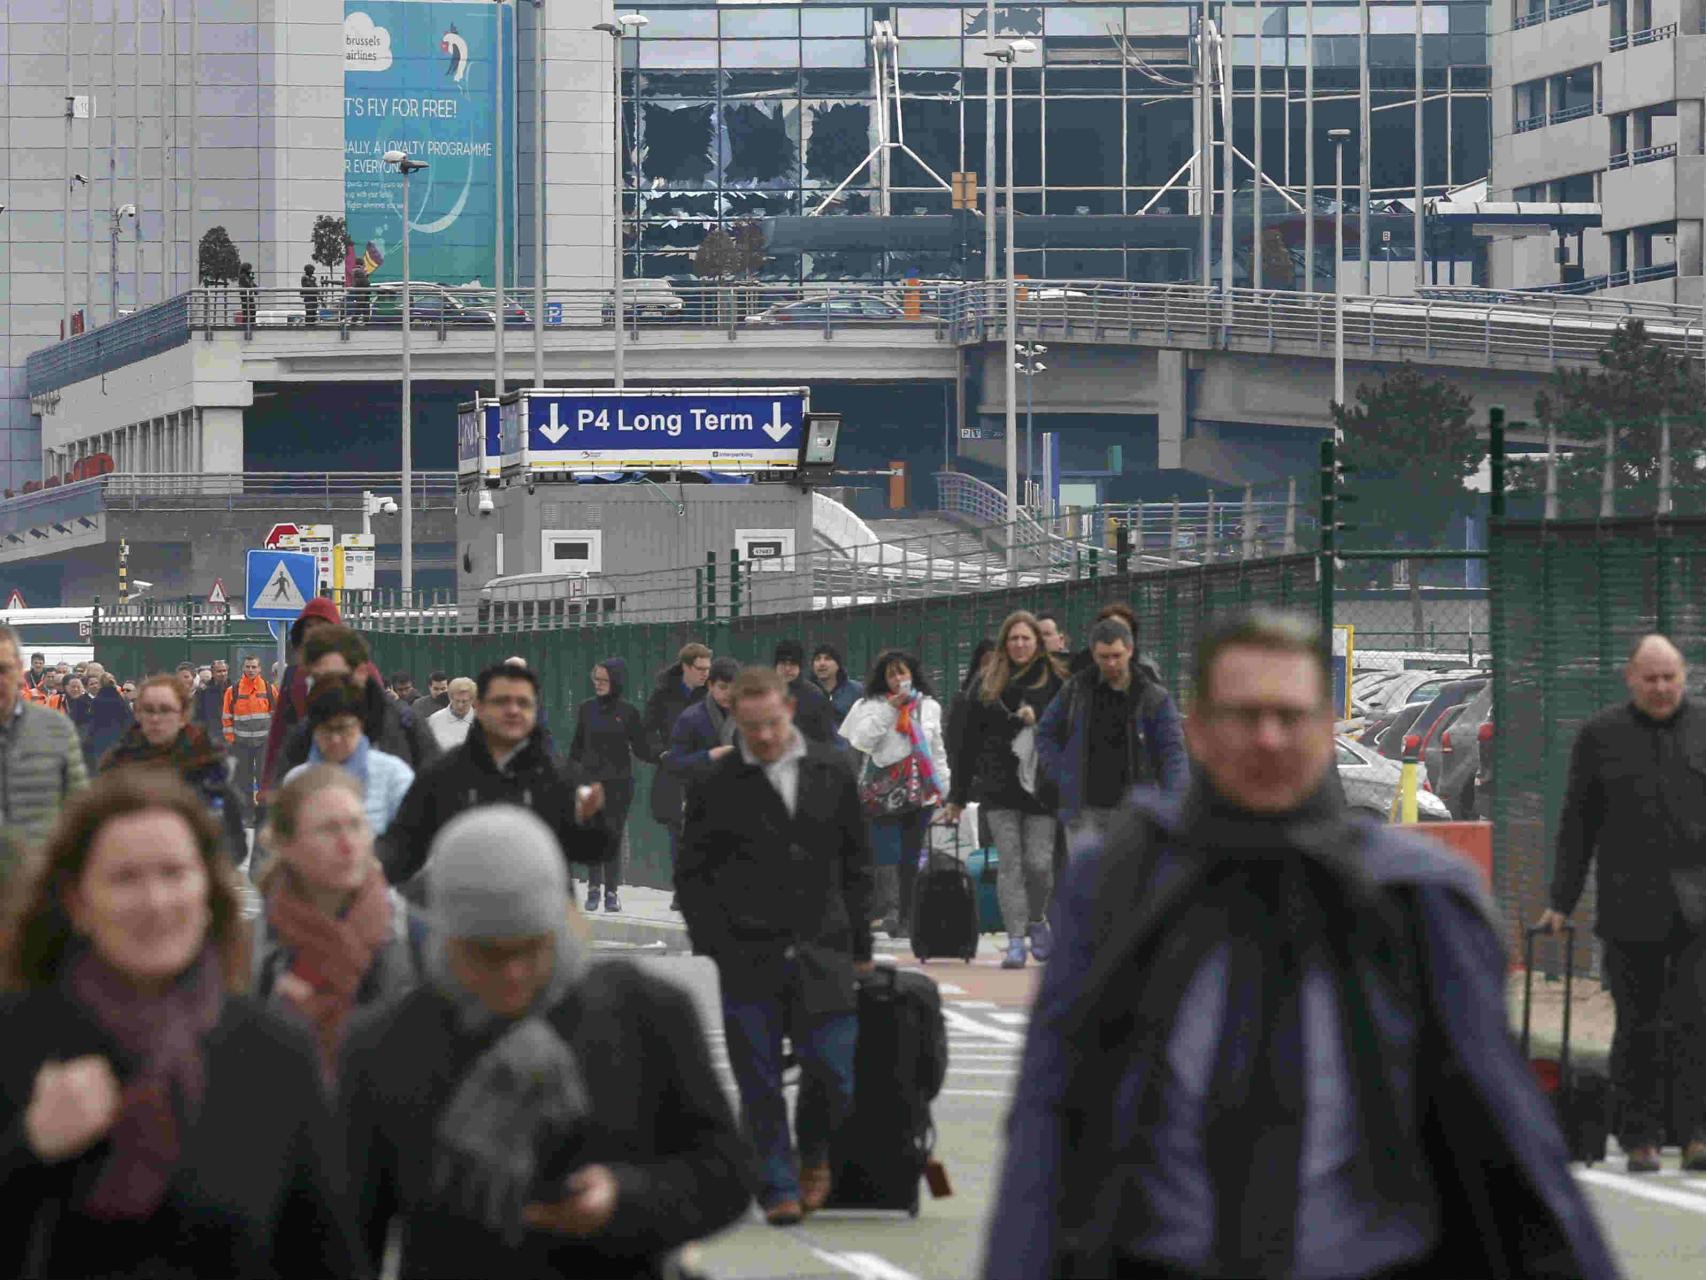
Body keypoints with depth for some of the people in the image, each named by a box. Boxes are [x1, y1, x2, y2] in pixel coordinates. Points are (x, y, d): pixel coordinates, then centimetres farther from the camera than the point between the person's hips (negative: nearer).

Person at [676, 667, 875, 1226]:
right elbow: (692, 875, 3)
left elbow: (856, 864, 13)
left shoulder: (832, 772, 7)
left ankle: (814, 1153, 24)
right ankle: (778, 1187, 9)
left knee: (833, 1070, -4)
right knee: (760, 1083, 0)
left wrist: (860, 947, 10)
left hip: (822, 950, 1)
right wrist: (715, 946, -7)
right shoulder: (718, 785, -1)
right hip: (748, 957, -1)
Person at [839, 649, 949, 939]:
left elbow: (937, 749, 20)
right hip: (884, 792, -4)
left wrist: (943, 788, 16)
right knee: (886, 858, -11)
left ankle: (906, 919, 12)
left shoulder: (929, 706, 14)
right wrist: (889, 709, -12)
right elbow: (861, 740, -11)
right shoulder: (872, 706, 2)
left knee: (911, 858, 7)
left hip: (920, 792, 4)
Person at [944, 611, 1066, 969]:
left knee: (1039, 863, -4)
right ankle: (1015, 940, -1)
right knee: (1009, 863, -3)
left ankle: (1036, 920, 24)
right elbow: (967, 741, 11)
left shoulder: (1055, 680, 3)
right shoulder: (987, 683, 9)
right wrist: (958, 797, 11)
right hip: (999, 788, 2)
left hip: (1041, 786, -2)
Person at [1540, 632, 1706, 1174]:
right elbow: (1578, 824, 8)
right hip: (1630, 909, 0)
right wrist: (1562, 902, 5)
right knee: (1638, 1027, 5)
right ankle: (1640, 1137, 13)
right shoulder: (1601, 737, 5)